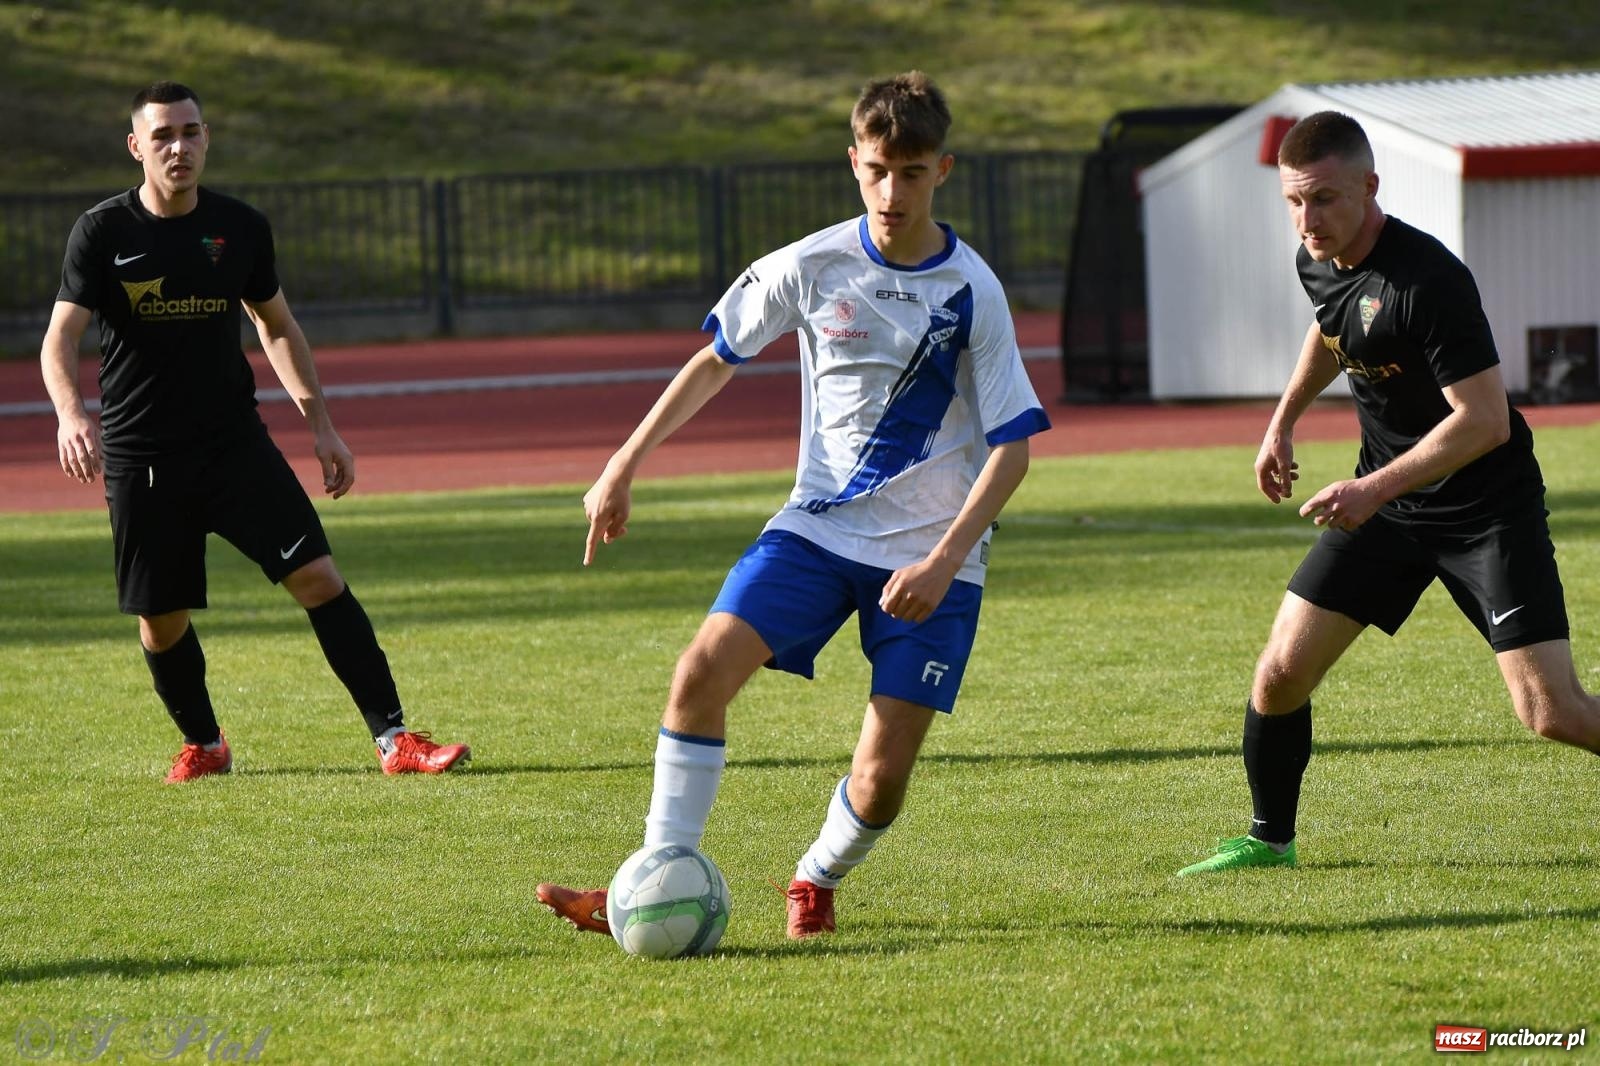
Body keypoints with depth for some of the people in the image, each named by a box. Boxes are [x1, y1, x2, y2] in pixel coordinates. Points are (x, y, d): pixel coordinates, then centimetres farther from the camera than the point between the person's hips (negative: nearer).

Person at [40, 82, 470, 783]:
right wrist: (72, 413, -33)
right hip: (139, 457, -1)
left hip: (234, 441, 1)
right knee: (160, 620, 4)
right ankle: (203, 746, 30)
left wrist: (319, 424, 13)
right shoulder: (102, 232, -6)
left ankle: (393, 739, -10)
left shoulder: (240, 228, 2)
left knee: (317, 576, -11)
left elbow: (277, 327, 17)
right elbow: (60, 338, -13)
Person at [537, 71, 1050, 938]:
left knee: (882, 779, -10)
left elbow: (1011, 449, -8)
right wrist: (625, 466, 7)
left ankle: (816, 882, 23)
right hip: (818, 525, 2)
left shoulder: (971, 294, -10)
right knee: (704, 667, -20)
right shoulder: (812, 267, -3)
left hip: (929, 556, -2)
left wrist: (943, 563, -19)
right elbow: (716, 361, 12)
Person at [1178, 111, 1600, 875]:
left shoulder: (1428, 281, -27)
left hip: (1488, 509, -7)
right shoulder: (1318, 262, -2)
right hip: (1383, 500, 7)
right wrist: (1284, 420, 19)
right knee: (1280, 674, 1)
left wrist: (1374, 489, -28)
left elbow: (1485, 419, -27)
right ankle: (1269, 840, 21)